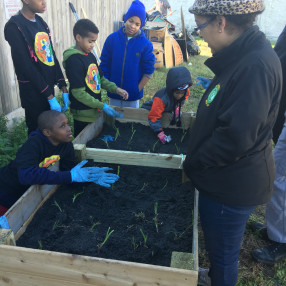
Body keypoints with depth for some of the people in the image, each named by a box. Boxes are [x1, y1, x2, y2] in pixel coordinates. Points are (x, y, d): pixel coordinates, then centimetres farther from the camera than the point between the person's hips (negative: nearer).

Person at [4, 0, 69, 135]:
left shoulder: (41, 22, 10)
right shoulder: (14, 27, -13)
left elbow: (52, 57, 9)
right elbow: (26, 66, -17)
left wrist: (63, 88, 4)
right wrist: (50, 96, -18)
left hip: (48, 88, 7)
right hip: (33, 94, -7)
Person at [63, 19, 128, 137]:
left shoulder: (90, 56, 7)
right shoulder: (74, 60, -20)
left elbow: (100, 79, 17)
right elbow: (78, 92, -22)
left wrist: (115, 89, 1)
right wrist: (102, 106, -21)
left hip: (95, 110, 8)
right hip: (83, 114, -8)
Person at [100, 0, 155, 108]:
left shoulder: (145, 44, -8)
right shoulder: (112, 38, -3)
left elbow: (148, 72, -4)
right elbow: (104, 65, 4)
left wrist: (137, 90, -8)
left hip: (133, 97, -1)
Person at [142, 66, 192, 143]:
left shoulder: (185, 93, -27)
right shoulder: (161, 98, -47)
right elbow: (154, 117, -45)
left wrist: (177, 108, -19)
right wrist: (160, 133, -52)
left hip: (168, 111, 5)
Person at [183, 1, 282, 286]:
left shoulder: (257, 66, -26)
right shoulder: (242, 58, 5)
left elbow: (235, 137, -28)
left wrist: (193, 162, -15)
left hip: (232, 186, -9)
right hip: (223, 179, 9)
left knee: (223, 251, 14)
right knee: (216, 244, 29)